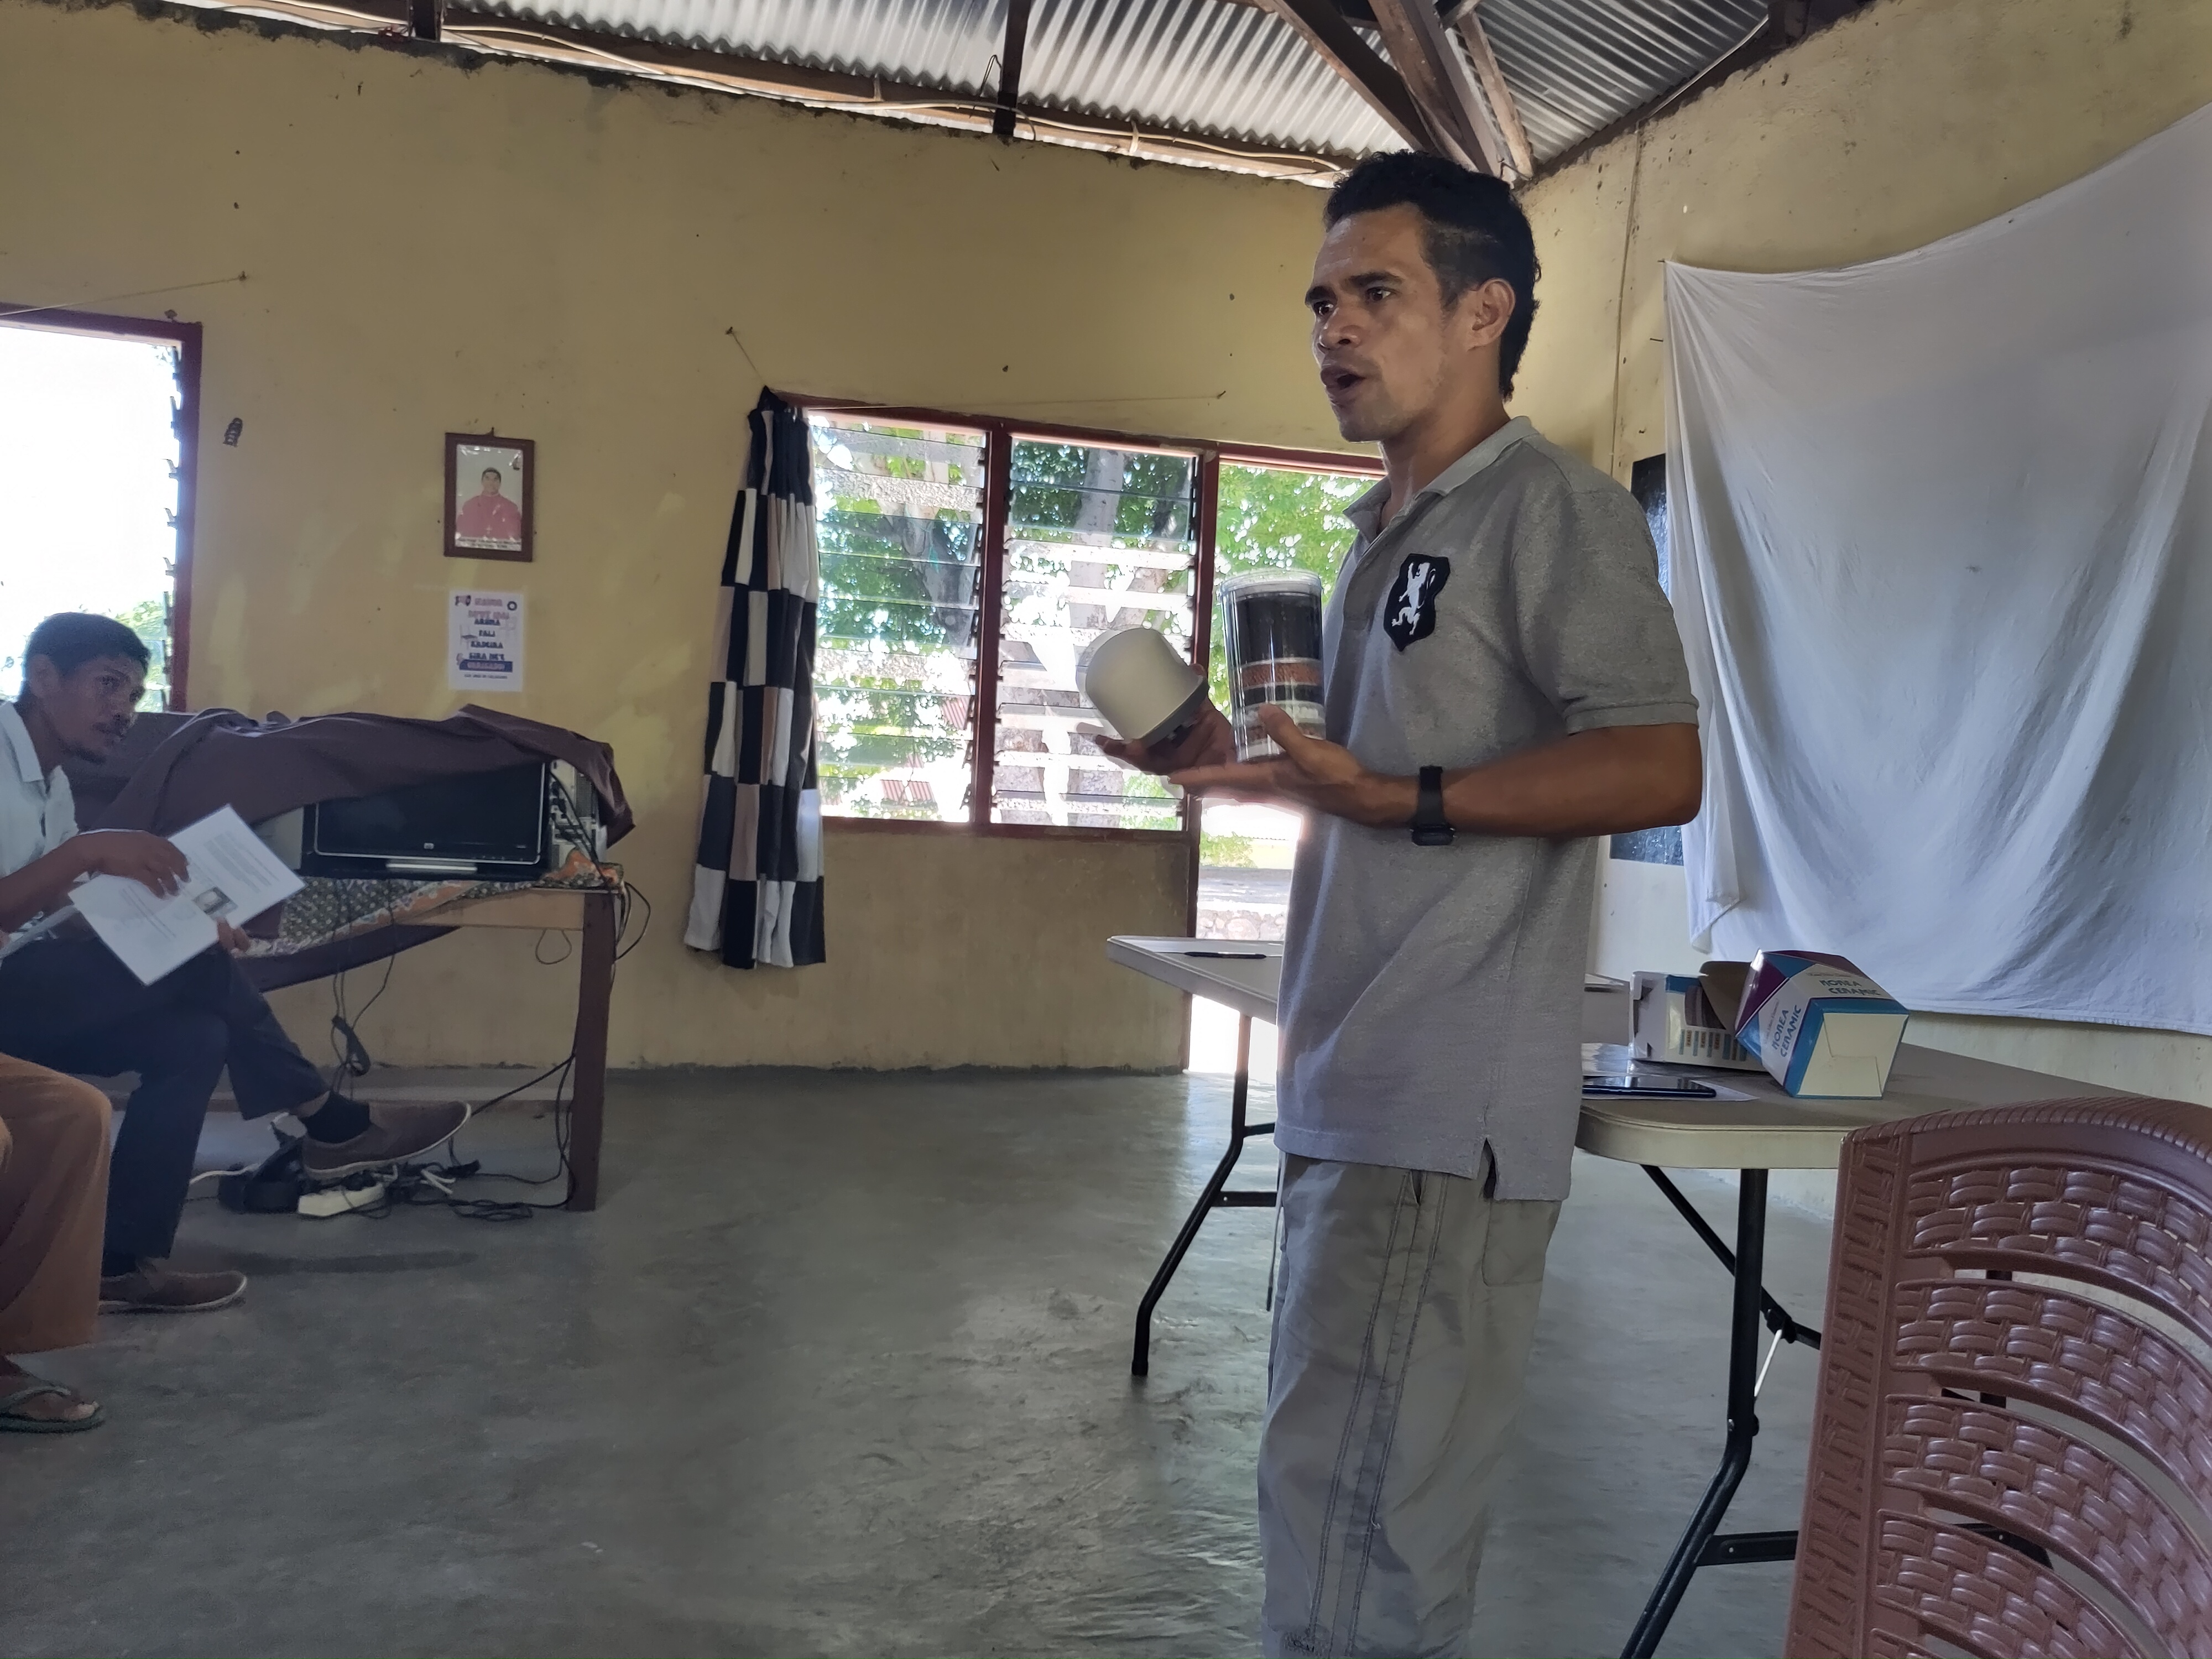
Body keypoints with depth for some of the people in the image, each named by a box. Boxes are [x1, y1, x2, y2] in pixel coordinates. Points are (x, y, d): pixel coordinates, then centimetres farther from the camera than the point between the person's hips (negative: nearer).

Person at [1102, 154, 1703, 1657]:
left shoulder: (1552, 507, -7)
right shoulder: (1388, 534, 20)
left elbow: (1660, 767, -17)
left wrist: (1394, 797, -24)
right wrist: (1237, 760, 13)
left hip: (1443, 1111, -9)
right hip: (1351, 1088, 10)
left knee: (1352, 1518, -6)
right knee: (1344, 1486, 19)